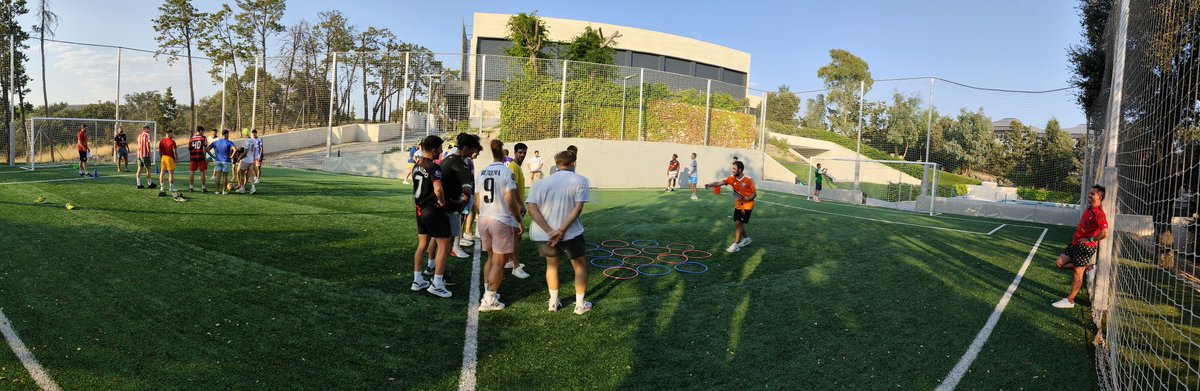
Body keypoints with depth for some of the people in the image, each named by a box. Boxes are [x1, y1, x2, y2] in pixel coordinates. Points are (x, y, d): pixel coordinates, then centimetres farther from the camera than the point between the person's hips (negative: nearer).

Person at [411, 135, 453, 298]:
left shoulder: (417, 166, 9)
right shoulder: (433, 167, -19)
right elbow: (438, 189, -35)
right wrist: (442, 201, -19)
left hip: (420, 210, 9)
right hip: (434, 211, -9)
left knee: (422, 245, 17)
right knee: (444, 246, 0)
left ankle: (417, 280, 24)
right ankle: (437, 284, 0)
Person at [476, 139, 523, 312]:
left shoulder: (481, 173, 7)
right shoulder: (507, 172, -11)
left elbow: (477, 201, 11)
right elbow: (510, 200, -14)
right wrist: (518, 220, -3)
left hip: (484, 220, 6)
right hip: (502, 221, -6)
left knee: (491, 258, 20)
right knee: (499, 262, 3)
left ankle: (488, 294, 23)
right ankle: (489, 300, 3)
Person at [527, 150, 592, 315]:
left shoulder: (542, 182, 6)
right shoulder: (579, 180, -2)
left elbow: (531, 208, -8)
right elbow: (578, 207, -14)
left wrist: (550, 231, -14)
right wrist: (562, 230, -18)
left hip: (544, 234, 3)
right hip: (570, 233, -3)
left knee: (552, 264, 28)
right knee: (580, 265, 20)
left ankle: (553, 302, 33)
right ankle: (580, 305, 24)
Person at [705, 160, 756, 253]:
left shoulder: (748, 180, -19)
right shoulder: (732, 178, -6)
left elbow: (754, 194, -12)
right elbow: (720, 183, -17)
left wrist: (746, 199, -29)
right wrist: (710, 185, -33)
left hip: (747, 205, -6)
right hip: (738, 205, 6)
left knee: (738, 223, -13)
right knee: (738, 223, 14)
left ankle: (736, 245, -9)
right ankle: (746, 238, 38)